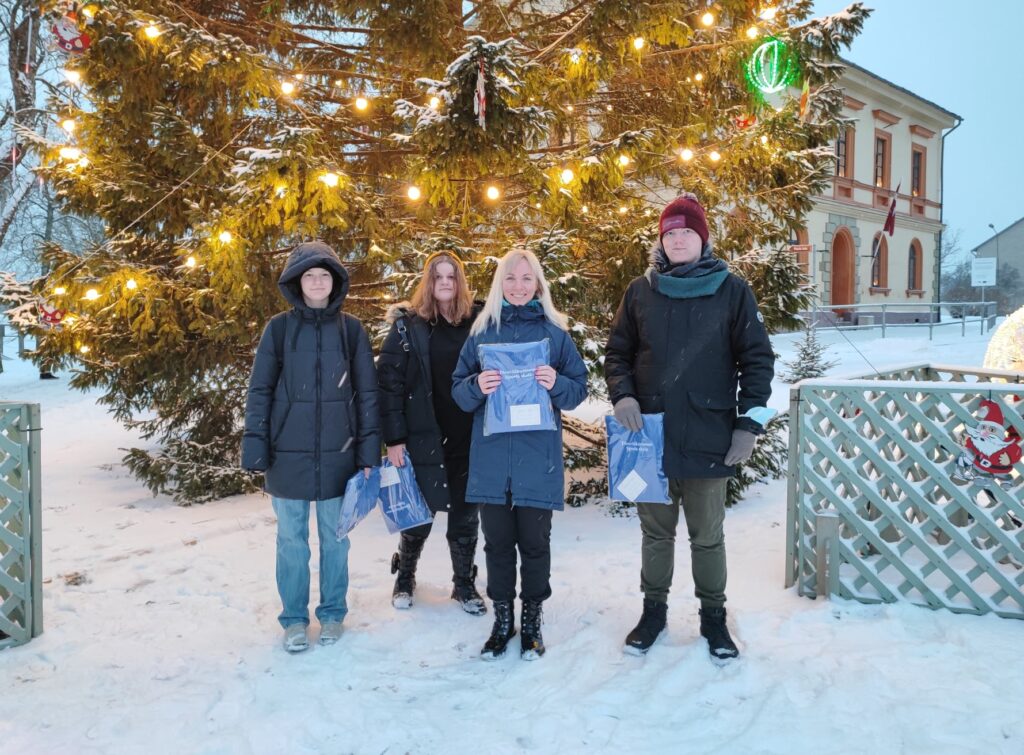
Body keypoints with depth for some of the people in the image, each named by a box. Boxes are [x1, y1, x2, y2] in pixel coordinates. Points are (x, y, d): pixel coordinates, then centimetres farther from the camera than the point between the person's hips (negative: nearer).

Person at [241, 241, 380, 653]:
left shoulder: (351, 330, 2)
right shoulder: (279, 328, 1)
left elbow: (367, 393, 3)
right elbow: (259, 390, 2)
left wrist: (369, 452, -2)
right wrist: (255, 444, -5)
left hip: (337, 454, 0)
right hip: (288, 453, 0)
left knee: (334, 538, 10)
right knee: (291, 540, 8)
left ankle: (332, 613, 27)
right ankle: (294, 618, 23)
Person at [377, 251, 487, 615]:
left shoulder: (478, 321, 3)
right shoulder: (408, 324, -3)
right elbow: (389, 381, -6)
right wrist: (394, 438, -10)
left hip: (469, 435, 2)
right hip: (424, 435, -2)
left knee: (465, 513, 10)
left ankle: (465, 583, 27)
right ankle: (404, 576, 34)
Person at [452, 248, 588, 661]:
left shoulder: (554, 332, 4)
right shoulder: (482, 331, 8)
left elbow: (579, 388, 4)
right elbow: (458, 390, 6)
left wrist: (556, 384, -17)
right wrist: (477, 386, -15)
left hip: (538, 457, -1)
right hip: (491, 456, 1)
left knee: (534, 542, 5)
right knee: (498, 541, 8)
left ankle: (532, 619, 22)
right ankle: (502, 618, 23)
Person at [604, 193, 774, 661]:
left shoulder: (731, 290, -1)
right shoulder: (641, 291, 5)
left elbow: (757, 358, 1)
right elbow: (617, 351, 11)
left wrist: (748, 424, -6)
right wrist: (622, 395, -7)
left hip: (708, 439, -2)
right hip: (650, 435, 2)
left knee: (707, 536, 11)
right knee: (656, 531, 14)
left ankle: (713, 617, 29)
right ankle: (653, 611, 30)